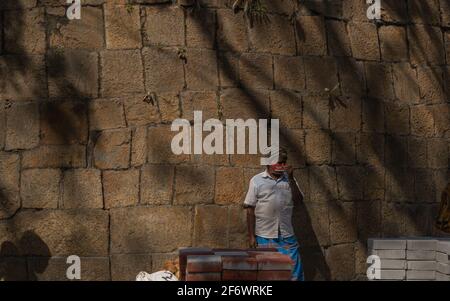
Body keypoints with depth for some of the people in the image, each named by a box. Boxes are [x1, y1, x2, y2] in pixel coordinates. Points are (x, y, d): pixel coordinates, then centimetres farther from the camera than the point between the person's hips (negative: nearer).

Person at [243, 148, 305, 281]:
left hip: (287, 236, 3)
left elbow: (298, 199, -2)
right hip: (264, 237, -2)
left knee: (295, 272, 1)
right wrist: (251, 236, -6)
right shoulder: (257, 180, 0)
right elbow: (250, 210, -1)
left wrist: (291, 178, -9)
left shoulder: (289, 180, 10)